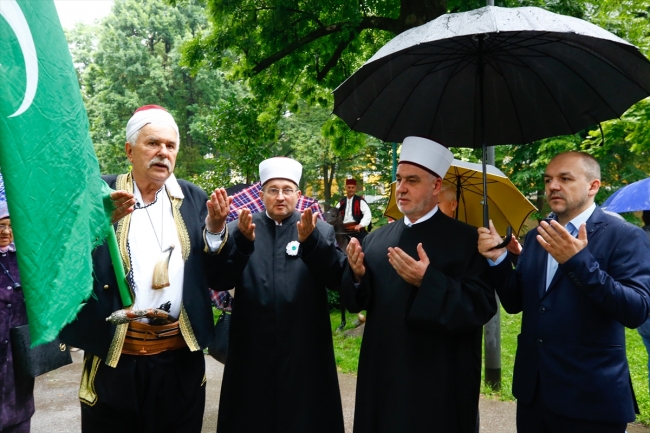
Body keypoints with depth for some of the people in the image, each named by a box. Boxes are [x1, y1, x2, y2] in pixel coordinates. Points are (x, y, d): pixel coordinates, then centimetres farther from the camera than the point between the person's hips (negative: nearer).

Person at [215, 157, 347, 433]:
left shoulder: (320, 230, 4)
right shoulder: (241, 229, 5)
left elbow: (337, 279, -11)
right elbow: (220, 278, -8)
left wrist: (310, 241, -27)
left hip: (304, 350, 0)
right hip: (252, 350, 1)